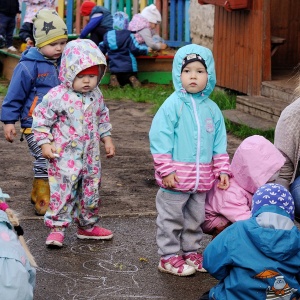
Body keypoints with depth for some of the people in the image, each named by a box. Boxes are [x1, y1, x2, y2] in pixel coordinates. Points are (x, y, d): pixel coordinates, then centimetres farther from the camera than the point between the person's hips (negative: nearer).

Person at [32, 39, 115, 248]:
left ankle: (88, 226, 30)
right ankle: (57, 228, 2)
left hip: (91, 156, 6)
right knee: (62, 191, -8)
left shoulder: (96, 96, 3)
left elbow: (103, 118, 19)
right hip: (65, 156, -6)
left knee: (91, 191, 14)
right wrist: (45, 144, -12)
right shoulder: (57, 96, -16)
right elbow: (41, 119, -9)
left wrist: (107, 138, 15)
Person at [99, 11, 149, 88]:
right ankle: (132, 79, -22)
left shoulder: (107, 36, 5)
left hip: (114, 68, 3)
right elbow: (136, 49, -13)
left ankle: (113, 78, -14)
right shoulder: (128, 36, -8)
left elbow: (101, 49, 15)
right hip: (128, 67, -3)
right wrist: (146, 49, 5)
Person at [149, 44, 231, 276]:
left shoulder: (212, 109, 4)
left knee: (195, 218, 17)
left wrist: (222, 170, 6)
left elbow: (219, 142, 11)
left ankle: (191, 252, 31)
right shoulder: (173, 105, -11)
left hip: (202, 177, 5)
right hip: (176, 178, -5)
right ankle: (169, 257, 15)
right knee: (171, 218, 5)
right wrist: (166, 170, -17)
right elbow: (159, 138, -13)